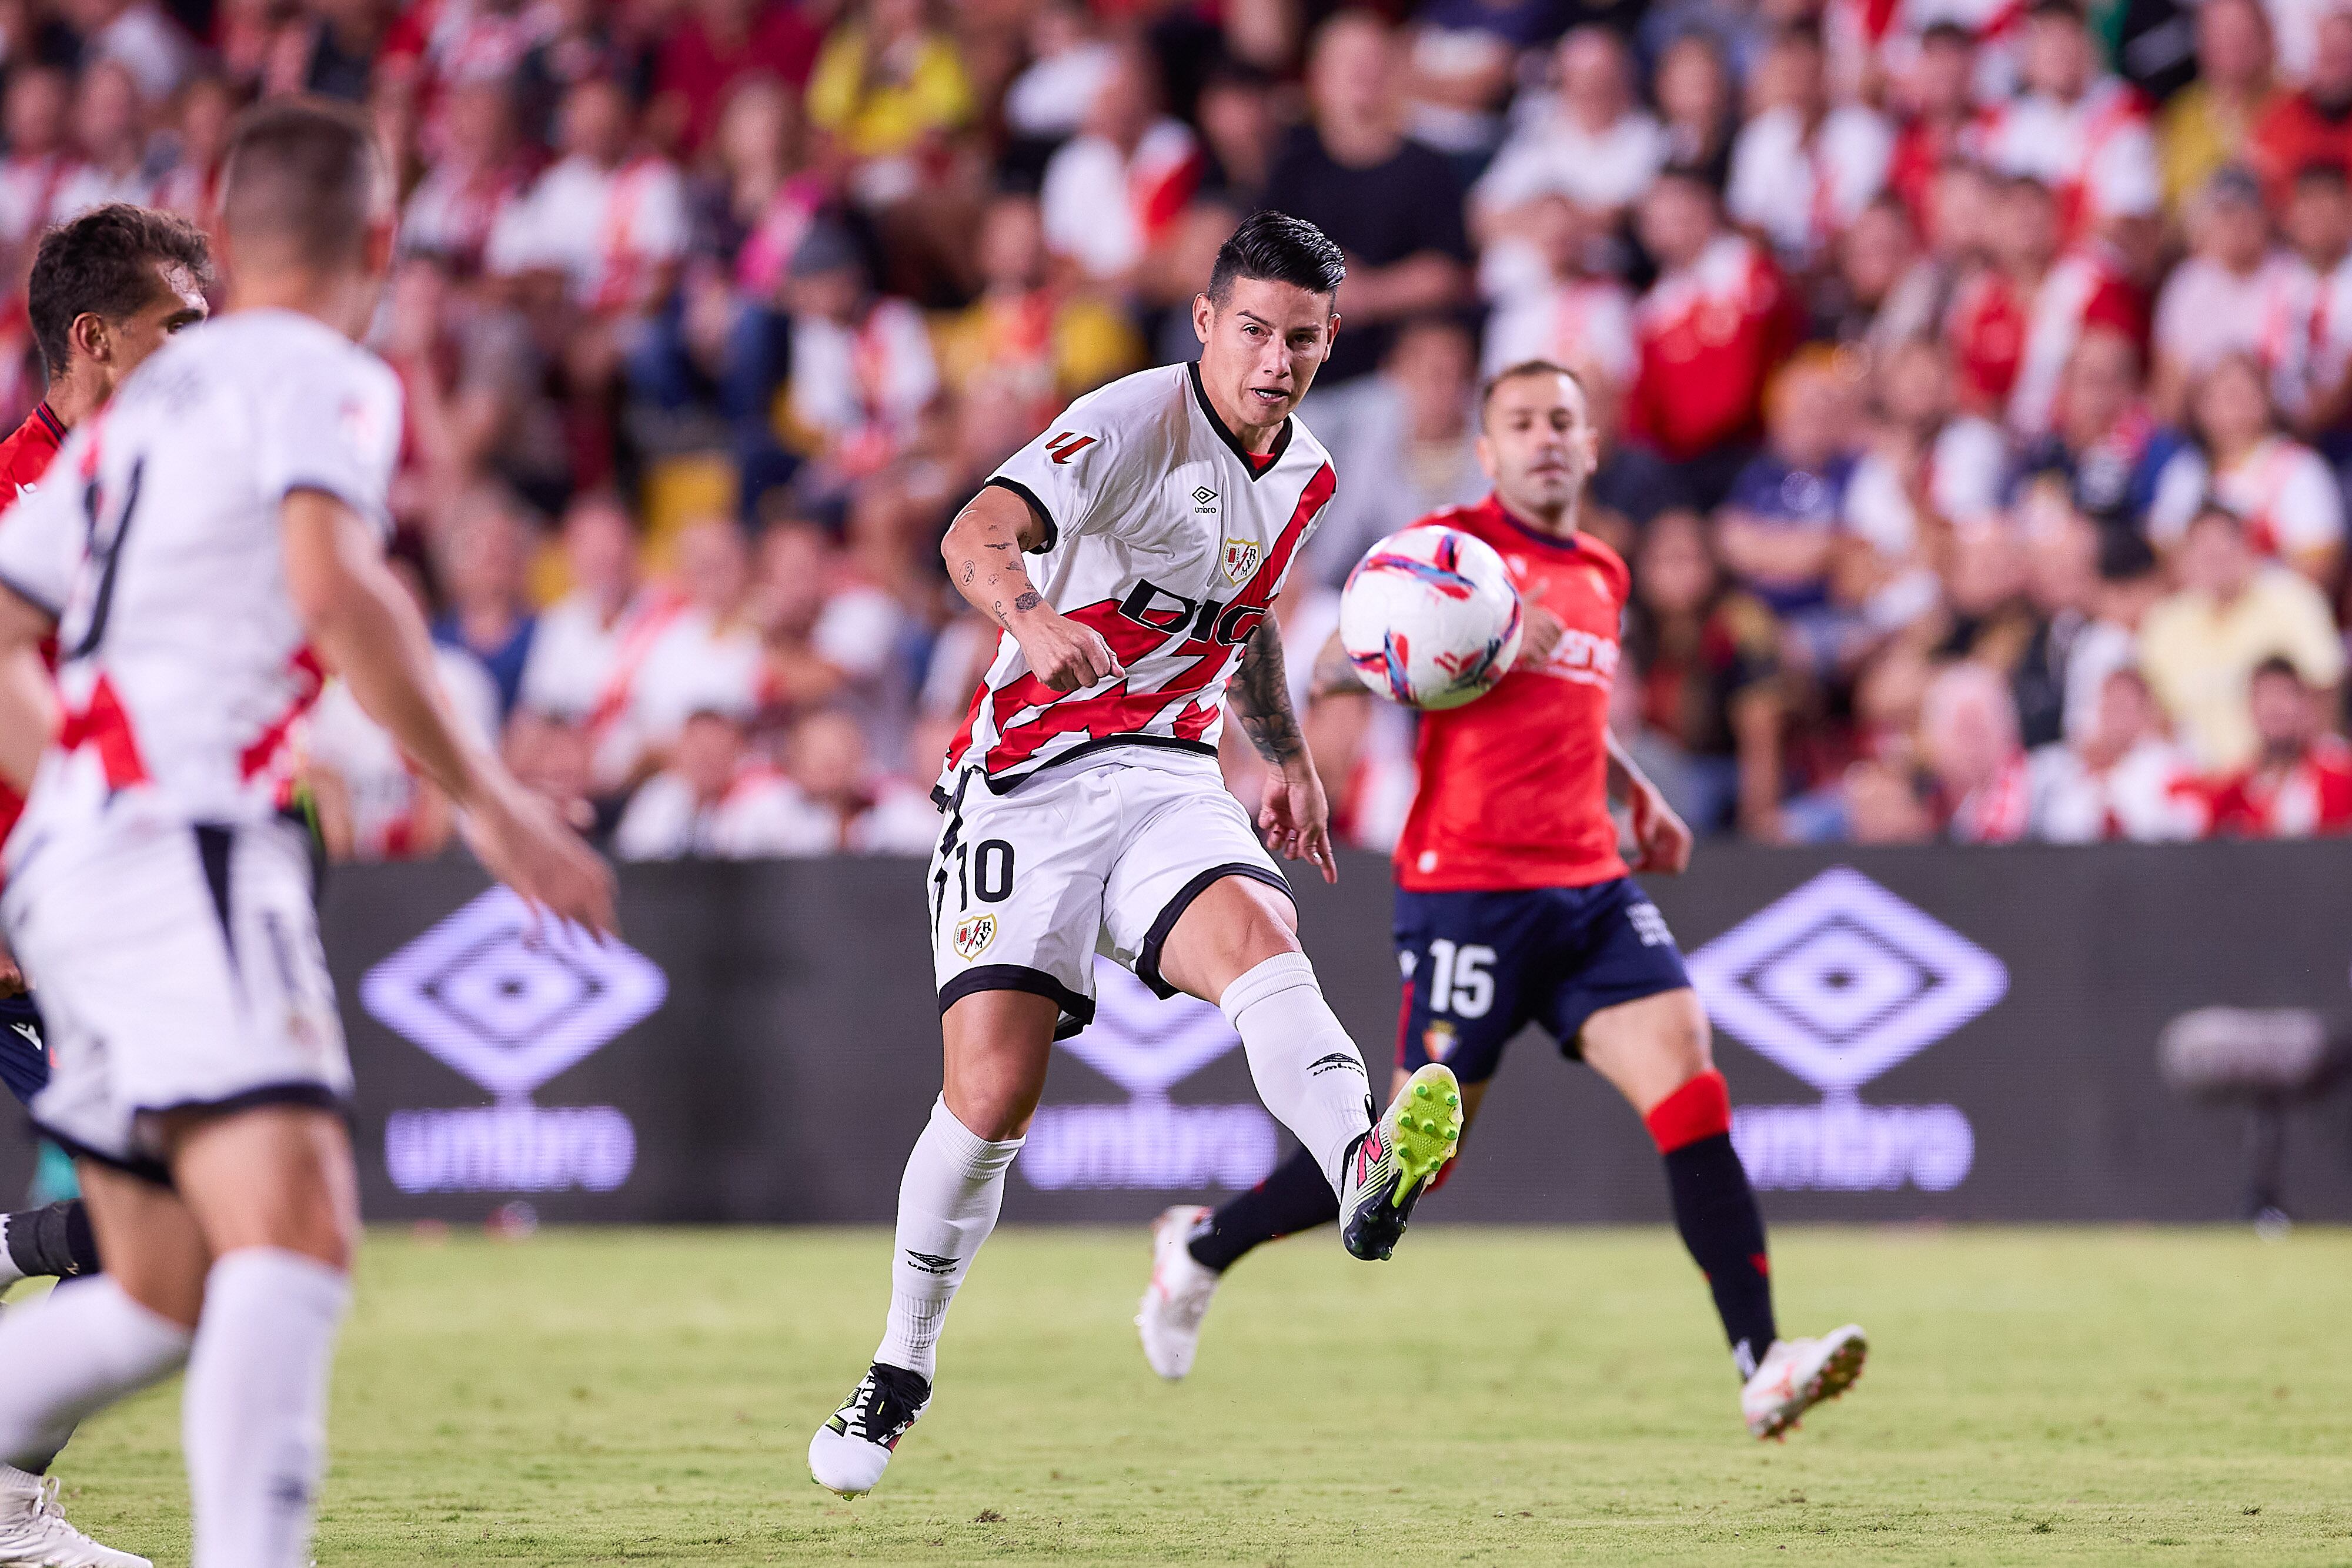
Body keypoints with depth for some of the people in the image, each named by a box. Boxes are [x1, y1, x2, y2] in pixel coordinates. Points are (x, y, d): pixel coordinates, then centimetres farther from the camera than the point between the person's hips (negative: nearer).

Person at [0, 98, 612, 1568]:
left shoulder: (147, 399, 23)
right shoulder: (327, 381, -2)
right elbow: (334, 586, -21)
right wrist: (488, 798, -18)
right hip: (185, 852, -9)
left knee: (165, 1299, 14)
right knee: (299, 1235, -22)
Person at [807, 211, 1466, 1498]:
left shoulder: (1302, 474, 11)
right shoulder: (1133, 424, -13)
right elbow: (977, 536, -31)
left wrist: (1286, 756, 21)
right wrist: (1032, 616, -52)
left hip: (1169, 786, 5)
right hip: (1030, 785, -5)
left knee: (1261, 943, -29)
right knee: (993, 1093, -12)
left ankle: (1363, 1177, -55)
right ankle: (901, 1372, 9)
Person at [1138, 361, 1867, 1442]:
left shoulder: (1600, 575, 18)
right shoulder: (1450, 543, -3)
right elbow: (1330, 671, -9)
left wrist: (1639, 794, 21)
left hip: (1589, 885, 6)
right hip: (1468, 882, -6)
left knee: (1684, 1067, -14)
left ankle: (1762, 1363, -20)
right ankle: (1201, 1248, 23)